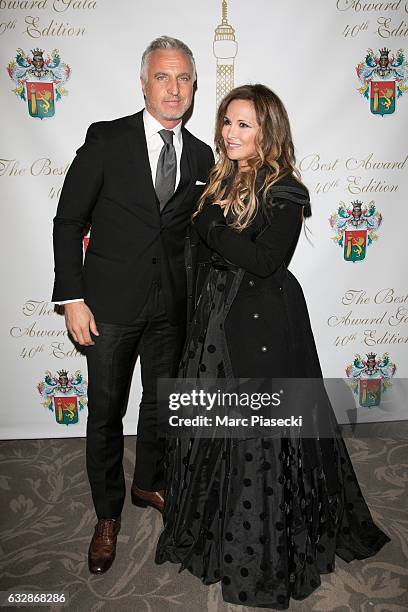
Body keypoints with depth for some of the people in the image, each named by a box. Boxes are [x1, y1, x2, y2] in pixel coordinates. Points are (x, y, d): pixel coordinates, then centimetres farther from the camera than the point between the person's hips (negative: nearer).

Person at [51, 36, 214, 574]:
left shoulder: (201, 156, 7)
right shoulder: (106, 140, -4)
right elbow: (69, 220, -5)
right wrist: (72, 298, -11)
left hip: (172, 307, 4)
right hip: (110, 304, -3)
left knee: (161, 403, 17)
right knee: (106, 413, 8)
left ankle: (149, 483, 44)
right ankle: (108, 515, 30)